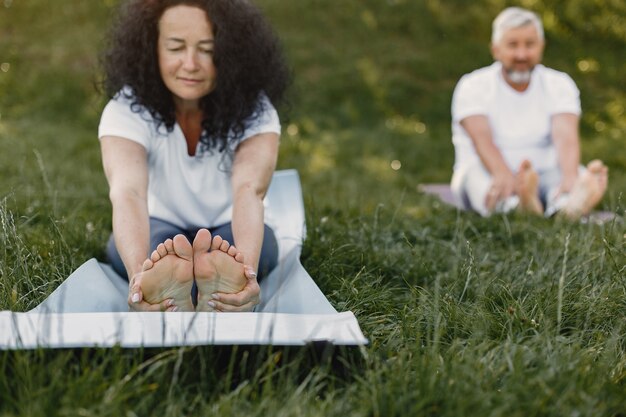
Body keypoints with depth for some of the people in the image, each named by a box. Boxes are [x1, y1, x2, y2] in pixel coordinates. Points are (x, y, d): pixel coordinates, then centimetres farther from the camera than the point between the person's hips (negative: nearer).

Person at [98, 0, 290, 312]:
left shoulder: (254, 110, -19)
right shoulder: (127, 110, -20)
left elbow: (249, 190, -38)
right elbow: (128, 192, -38)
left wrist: (248, 266, -59)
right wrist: (137, 272, -59)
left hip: (229, 234, 0)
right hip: (160, 233, 0)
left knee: (262, 240, -33)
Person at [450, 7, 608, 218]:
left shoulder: (559, 84, 5)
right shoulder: (473, 86, -2)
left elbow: (566, 137, -15)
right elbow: (482, 139, -21)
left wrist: (570, 176, -38)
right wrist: (504, 176, -44)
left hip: (542, 178, 2)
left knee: (589, 176, -27)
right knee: (478, 171, -35)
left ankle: (569, 206, -64)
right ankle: (517, 206, -69)